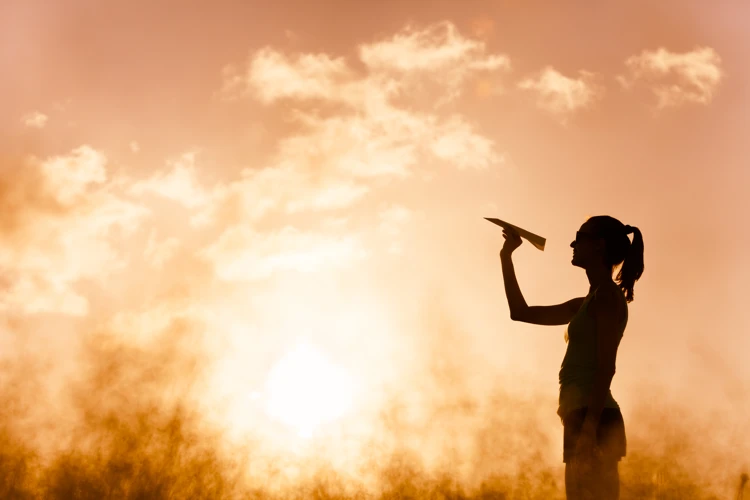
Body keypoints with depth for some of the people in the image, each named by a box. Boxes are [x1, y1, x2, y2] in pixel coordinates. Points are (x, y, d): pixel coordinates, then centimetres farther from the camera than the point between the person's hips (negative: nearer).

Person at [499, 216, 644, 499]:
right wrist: (506, 256, 26)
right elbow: (521, 313, 28)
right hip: (582, 421, 9)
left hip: (595, 423, -9)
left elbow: (606, 367, -15)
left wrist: (589, 428, -23)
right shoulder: (585, 304, 22)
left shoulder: (608, 294, -5)